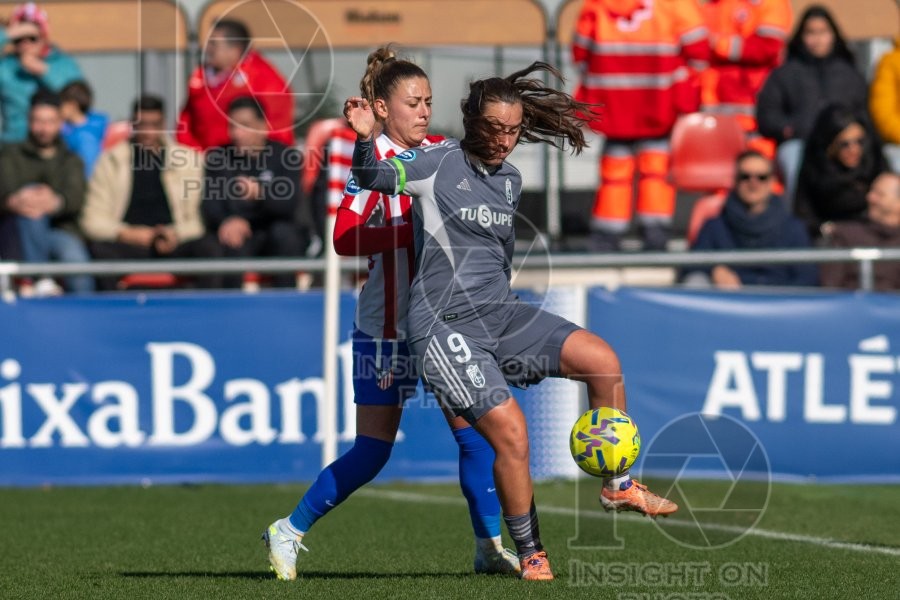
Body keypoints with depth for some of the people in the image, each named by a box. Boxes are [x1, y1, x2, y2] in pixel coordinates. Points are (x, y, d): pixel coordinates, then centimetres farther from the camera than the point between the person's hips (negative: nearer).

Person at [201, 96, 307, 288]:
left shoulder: (285, 156, 2)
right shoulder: (217, 157, 9)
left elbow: (289, 204, -13)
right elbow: (209, 202, -5)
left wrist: (260, 193, -35)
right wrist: (226, 222, -28)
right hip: (236, 234, 0)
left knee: (282, 232, -33)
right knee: (233, 245, -34)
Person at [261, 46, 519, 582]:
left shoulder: (443, 153, 6)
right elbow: (345, 237, -23)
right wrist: (416, 230, -31)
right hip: (387, 326, -5)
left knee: (473, 428, -3)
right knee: (373, 450, -1)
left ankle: (490, 546, 6)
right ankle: (289, 532, 14)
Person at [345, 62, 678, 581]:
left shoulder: (511, 180, 13)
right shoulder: (440, 164, -7)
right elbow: (375, 178, -19)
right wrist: (365, 140, -37)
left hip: (500, 312, 7)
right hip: (444, 325, -7)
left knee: (601, 359, -9)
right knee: (510, 430, -17)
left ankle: (618, 487, 5)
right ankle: (530, 554, -1)